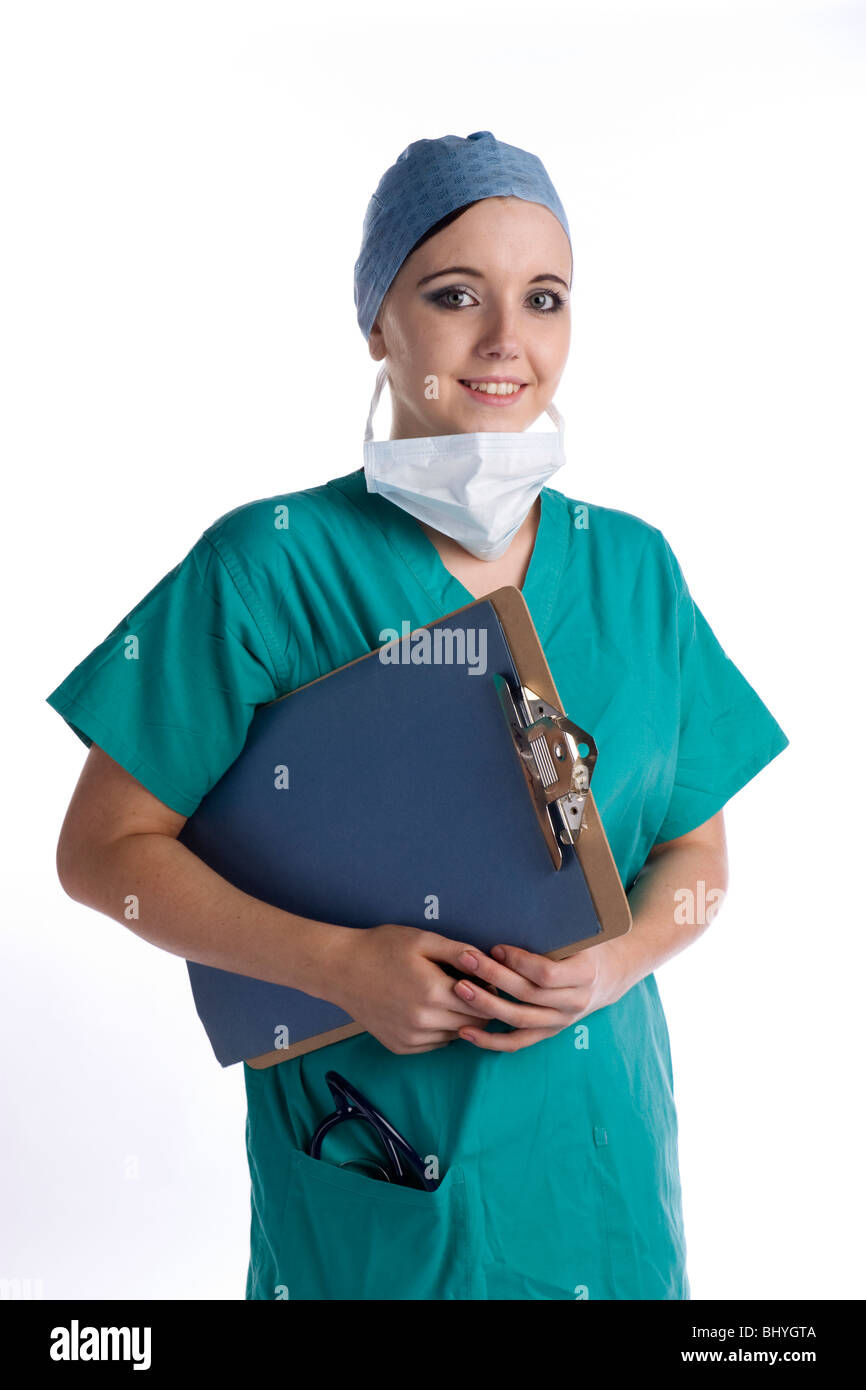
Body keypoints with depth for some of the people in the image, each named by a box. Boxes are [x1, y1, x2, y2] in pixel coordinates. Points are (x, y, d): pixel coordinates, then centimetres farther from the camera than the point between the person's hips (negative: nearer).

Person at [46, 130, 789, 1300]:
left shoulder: (632, 567, 1)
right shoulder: (272, 563, -11)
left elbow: (697, 854, 7)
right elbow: (103, 849, -9)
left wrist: (615, 961, -13)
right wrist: (340, 964, -20)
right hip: (367, 1154, -3)